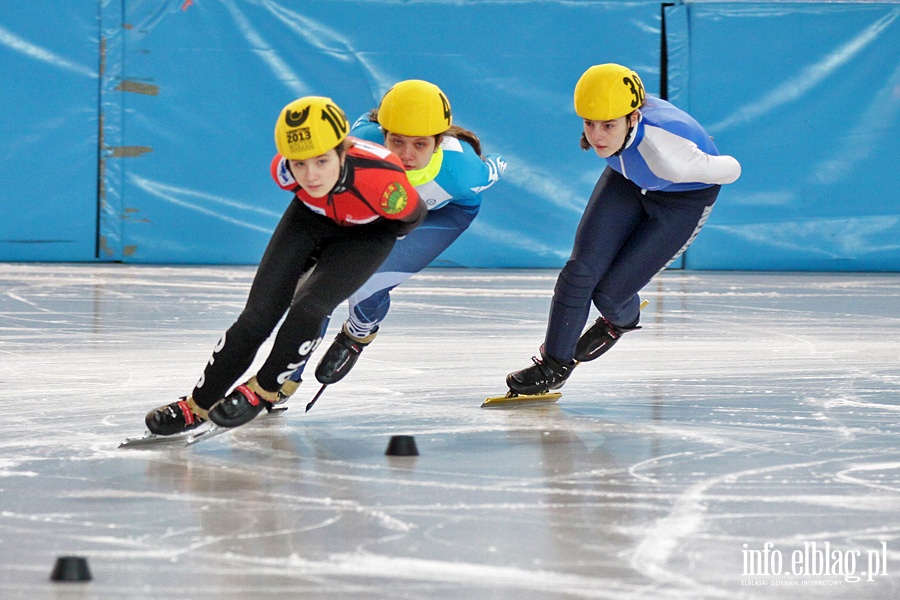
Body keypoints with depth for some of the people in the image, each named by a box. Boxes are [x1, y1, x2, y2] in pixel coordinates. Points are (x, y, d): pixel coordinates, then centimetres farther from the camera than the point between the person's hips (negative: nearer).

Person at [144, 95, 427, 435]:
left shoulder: (383, 179, -43)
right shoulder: (284, 169, -31)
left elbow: (412, 217, -20)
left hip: (368, 232, -3)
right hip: (312, 216, 3)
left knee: (308, 307, -24)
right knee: (258, 314, -4)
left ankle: (262, 391, -1)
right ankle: (198, 406, 10)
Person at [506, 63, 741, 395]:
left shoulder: (667, 153, -46)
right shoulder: (606, 111, -31)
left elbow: (730, 170, -28)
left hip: (684, 200, -4)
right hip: (629, 181, 4)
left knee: (609, 294, -5)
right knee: (581, 270, -9)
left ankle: (622, 320, 33)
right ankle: (554, 363, 10)